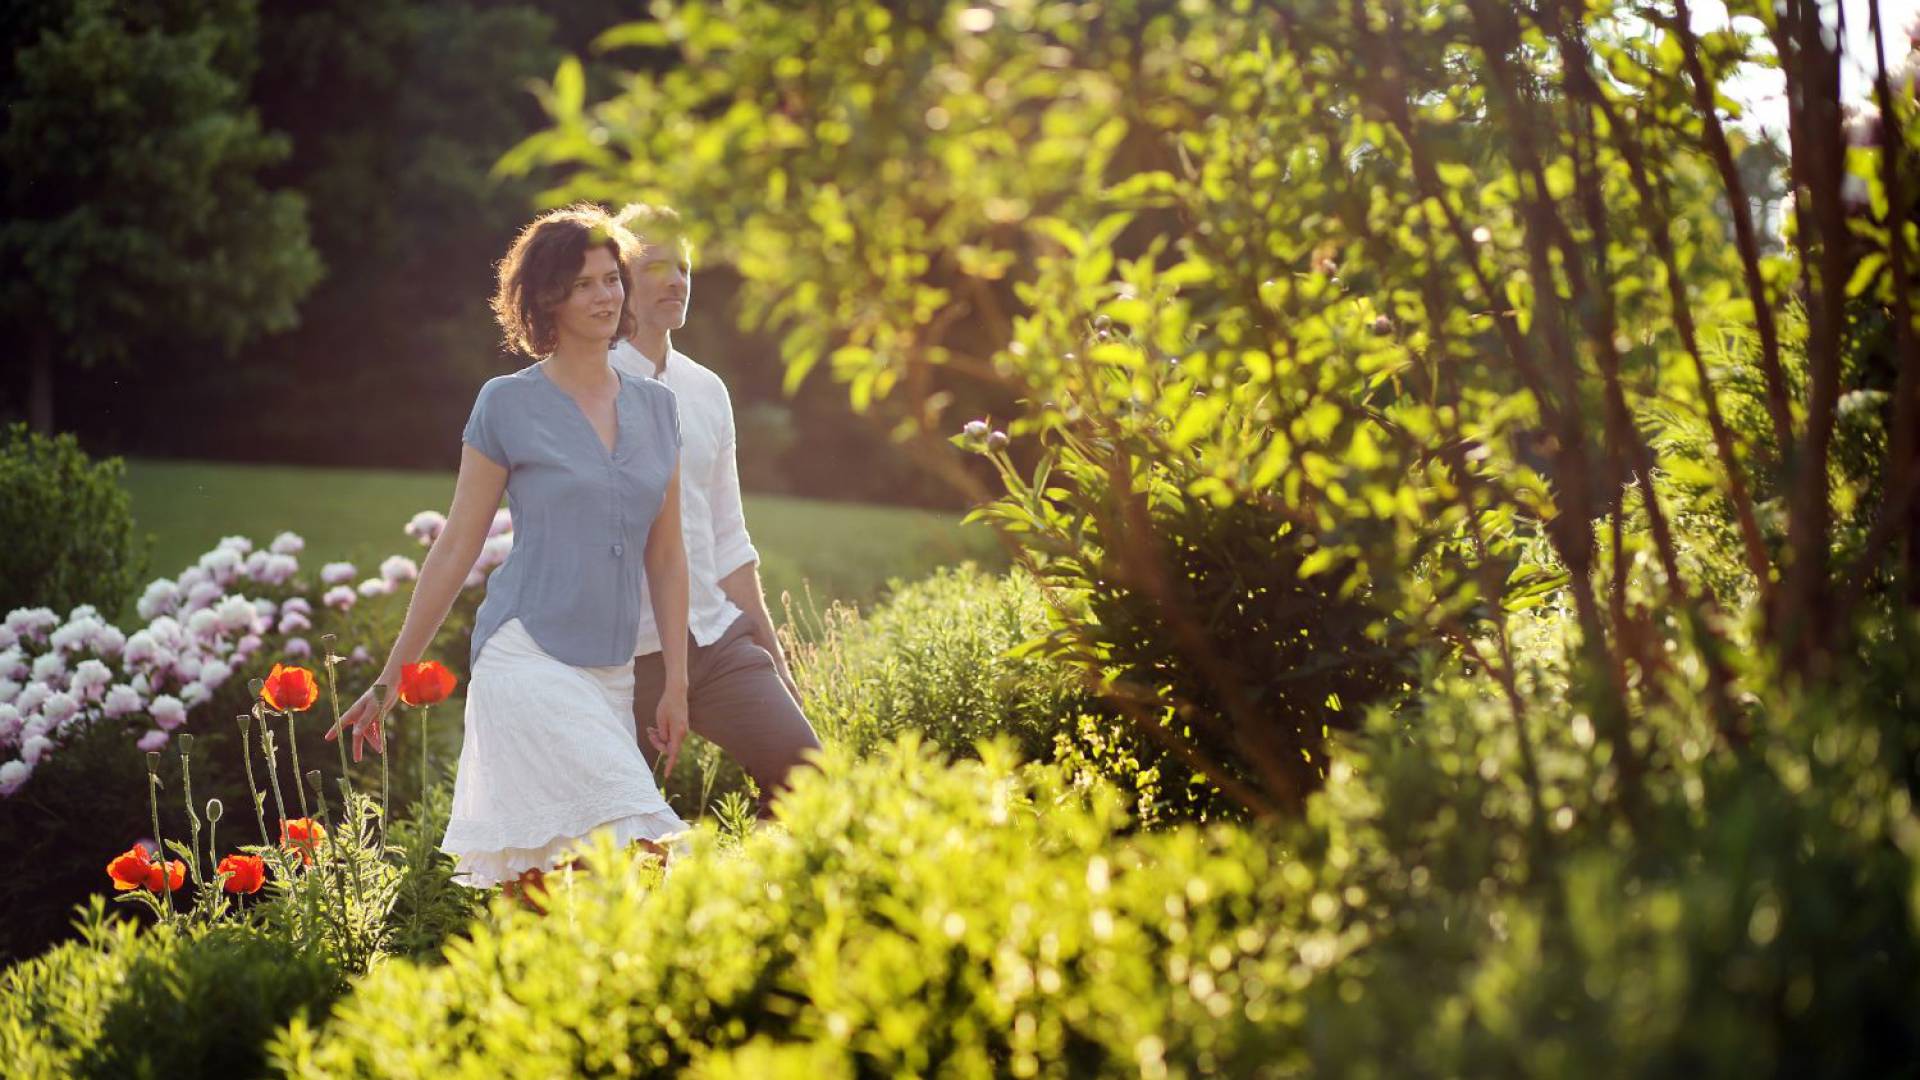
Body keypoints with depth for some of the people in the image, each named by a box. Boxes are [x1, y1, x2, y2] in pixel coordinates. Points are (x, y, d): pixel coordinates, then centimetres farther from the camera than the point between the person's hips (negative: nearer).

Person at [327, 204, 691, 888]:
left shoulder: (655, 406, 14)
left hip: (612, 672, 5)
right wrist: (389, 681, 5)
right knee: (640, 851, -21)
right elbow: (456, 549, 4)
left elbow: (666, 556, 16)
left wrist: (675, 682, 11)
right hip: (529, 658, -5)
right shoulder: (508, 404, 1)